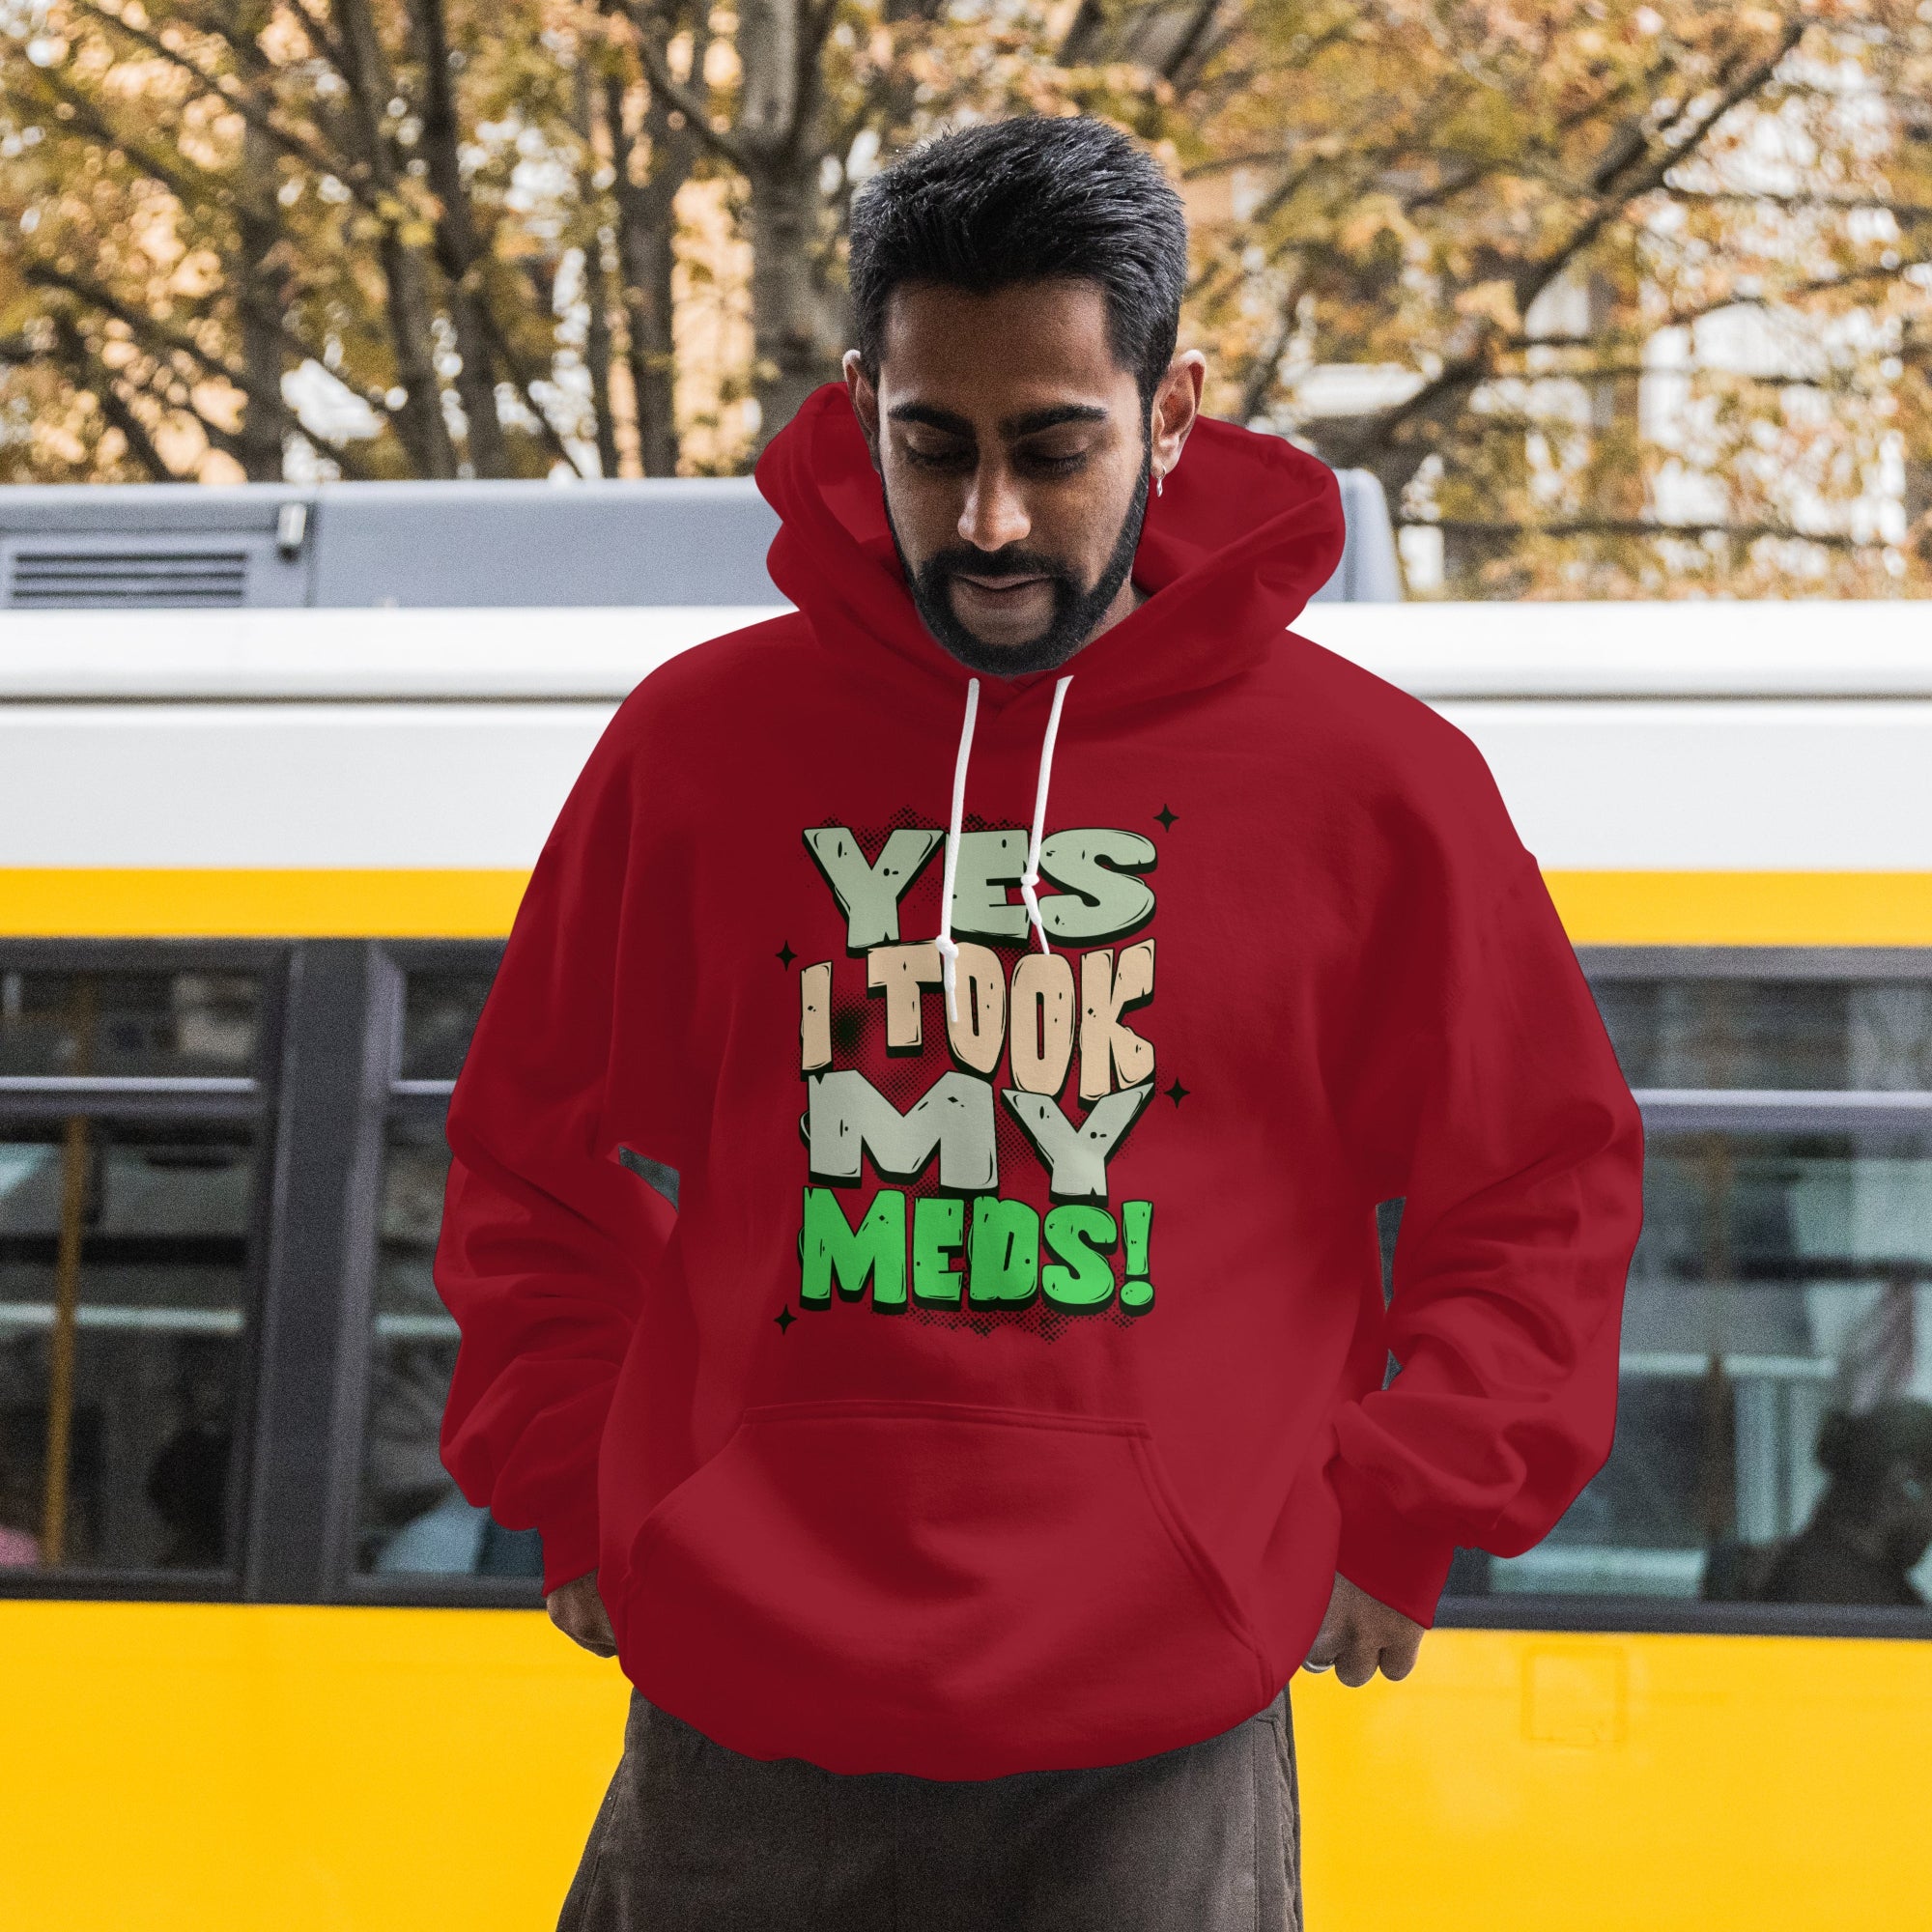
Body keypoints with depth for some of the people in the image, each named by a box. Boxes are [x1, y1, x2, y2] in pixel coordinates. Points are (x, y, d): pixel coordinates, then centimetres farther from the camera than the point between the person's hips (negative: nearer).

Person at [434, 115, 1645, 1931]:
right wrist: (572, 1491, 7)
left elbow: (1542, 1185, 10)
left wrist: (1400, 1517, 2)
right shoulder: (696, 744, 4)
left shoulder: (1373, 779, 1)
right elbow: (536, 1155, 16)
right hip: (742, 1734, 1)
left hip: (1153, 1751, -1)